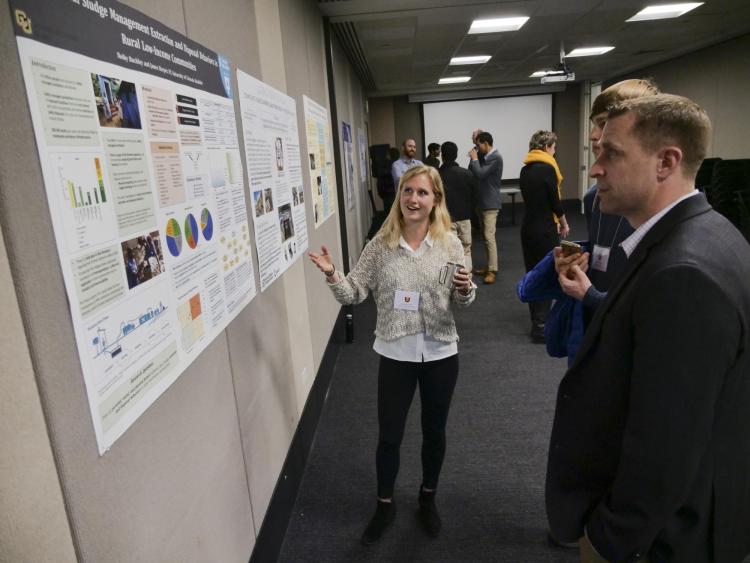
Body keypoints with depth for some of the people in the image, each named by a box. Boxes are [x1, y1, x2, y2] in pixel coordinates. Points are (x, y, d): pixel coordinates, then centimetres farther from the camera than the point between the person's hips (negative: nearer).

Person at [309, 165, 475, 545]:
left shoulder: (450, 244, -5)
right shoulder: (380, 245, -7)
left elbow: (462, 300, 4)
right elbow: (355, 293, -6)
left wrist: (465, 289, -19)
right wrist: (332, 275, -24)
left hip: (440, 352, 1)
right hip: (396, 354, -1)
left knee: (434, 432, 18)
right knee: (389, 436, 11)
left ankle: (428, 498, 45)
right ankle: (385, 505, 38)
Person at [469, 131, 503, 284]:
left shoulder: (496, 157, -15)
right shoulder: (485, 157, 14)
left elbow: (480, 174, -23)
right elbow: (472, 173, 13)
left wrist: (474, 159, -10)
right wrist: (474, 158, 1)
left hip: (490, 203, -10)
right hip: (482, 202, 10)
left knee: (489, 236, -13)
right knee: (485, 236, 12)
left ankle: (492, 271, -12)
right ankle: (489, 266, 20)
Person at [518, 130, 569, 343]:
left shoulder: (525, 169, 8)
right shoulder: (547, 168, -13)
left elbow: (531, 199, 9)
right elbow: (555, 201, -12)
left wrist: (554, 221, 8)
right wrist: (564, 224, 4)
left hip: (528, 228, 7)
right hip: (545, 230, -7)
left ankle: (536, 321, 23)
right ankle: (540, 327, 1)